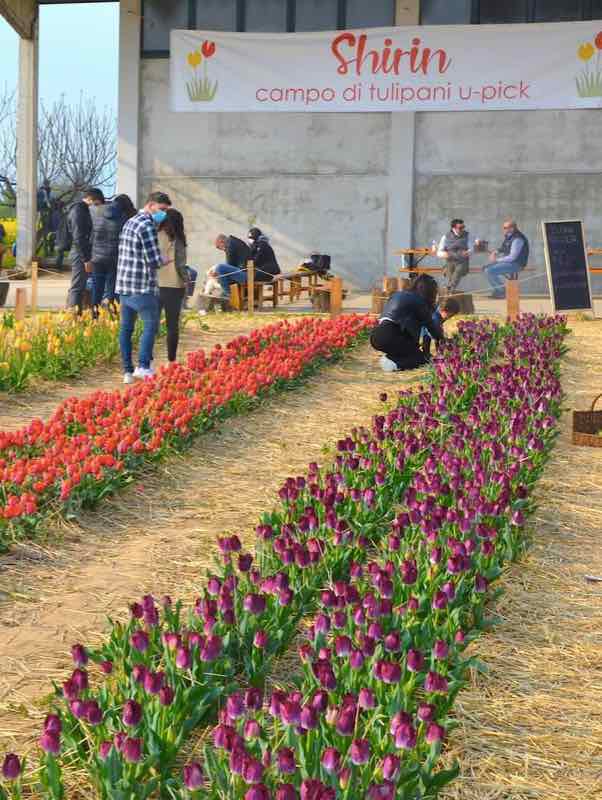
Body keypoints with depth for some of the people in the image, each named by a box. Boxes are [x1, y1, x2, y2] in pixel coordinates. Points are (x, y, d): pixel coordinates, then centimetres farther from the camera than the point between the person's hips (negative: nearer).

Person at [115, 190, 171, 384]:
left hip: (124, 285, 9)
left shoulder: (130, 222, 17)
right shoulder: (147, 226, -13)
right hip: (142, 287, -9)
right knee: (151, 325, -5)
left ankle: (127, 371, 10)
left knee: (126, 327, 8)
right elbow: (154, 260, -16)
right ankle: (143, 366, -12)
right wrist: (165, 260, 3)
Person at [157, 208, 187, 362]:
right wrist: (186, 280, 9)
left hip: (154, 285, 2)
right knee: (172, 325, 8)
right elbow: (180, 265, -7)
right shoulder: (176, 240, -8)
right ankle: (171, 360, 10)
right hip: (173, 286, -2)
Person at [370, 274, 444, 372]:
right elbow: (429, 323, 8)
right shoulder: (418, 300, 1)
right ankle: (394, 364, -17)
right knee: (422, 358, 5)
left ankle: (389, 357, 3)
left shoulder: (397, 295, 24)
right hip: (390, 337, -8)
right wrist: (441, 338, 25)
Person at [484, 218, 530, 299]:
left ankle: (502, 291, -7)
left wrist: (497, 260, -17)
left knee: (490, 271, -21)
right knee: (486, 267, 11)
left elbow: (512, 257, -26)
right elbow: (502, 248, 22)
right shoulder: (508, 236, 7)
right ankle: (497, 290, 11)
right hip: (508, 261, 10)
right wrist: (495, 252, 1)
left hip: (515, 264, -10)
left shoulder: (517, 239, -23)